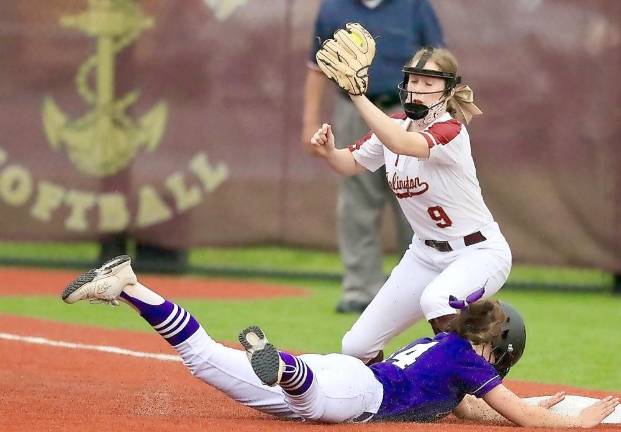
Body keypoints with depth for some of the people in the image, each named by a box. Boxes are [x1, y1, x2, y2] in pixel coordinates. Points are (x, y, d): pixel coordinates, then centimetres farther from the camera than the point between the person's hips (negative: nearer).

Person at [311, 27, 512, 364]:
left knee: (435, 299, -40)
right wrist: (328, 152, -15)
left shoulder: (450, 131, -23)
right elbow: (350, 164, 8)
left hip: (478, 253, -7)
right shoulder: (395, 125, 0)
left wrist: (358, 95, -44)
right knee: (356, 348, -2)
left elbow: (401, 143, -42)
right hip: (425, 254, 7)